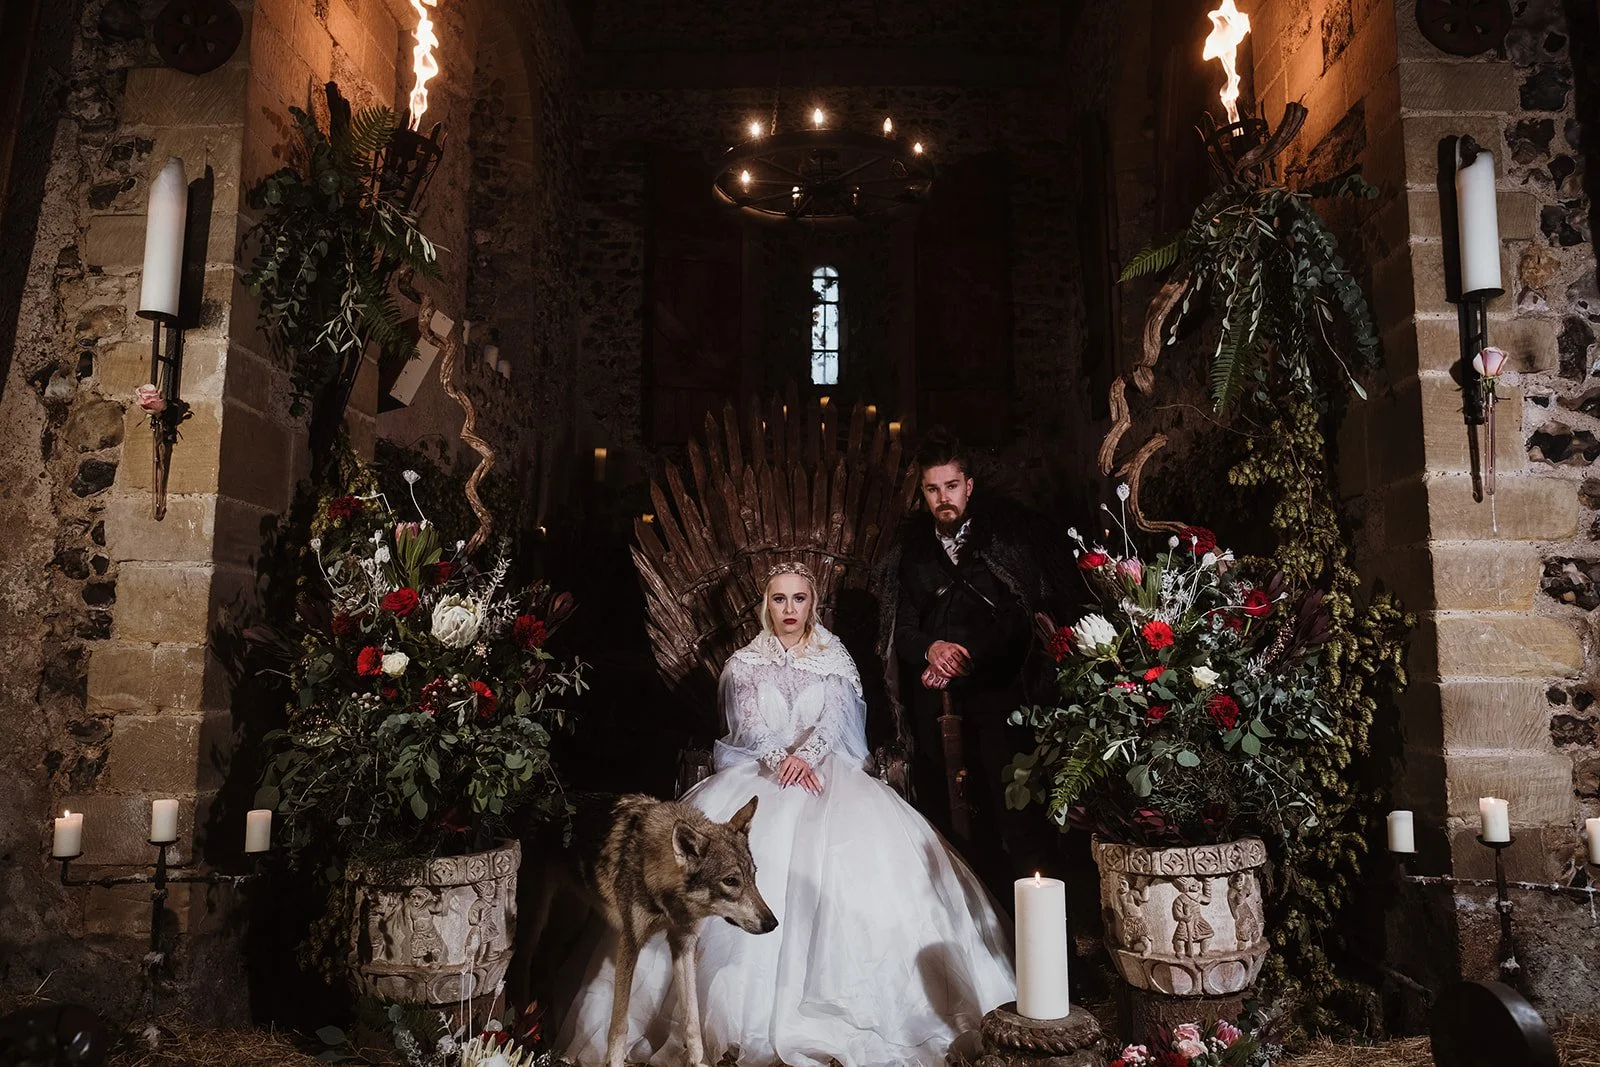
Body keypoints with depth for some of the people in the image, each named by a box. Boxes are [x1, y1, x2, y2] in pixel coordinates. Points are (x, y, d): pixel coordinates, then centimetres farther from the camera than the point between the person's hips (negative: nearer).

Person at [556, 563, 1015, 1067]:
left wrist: (804, 756, -22)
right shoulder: (745, 664, 12)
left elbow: (833, 720, -2)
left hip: (825, 769, 0)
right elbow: (750, 727, 0)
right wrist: (782, 761, -19)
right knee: (742, 843, -29)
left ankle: (845, 996, -24)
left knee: (865, 843, -28)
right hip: (759, 771, 0)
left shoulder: (835, 660, 12)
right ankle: (758, 1007, -24)